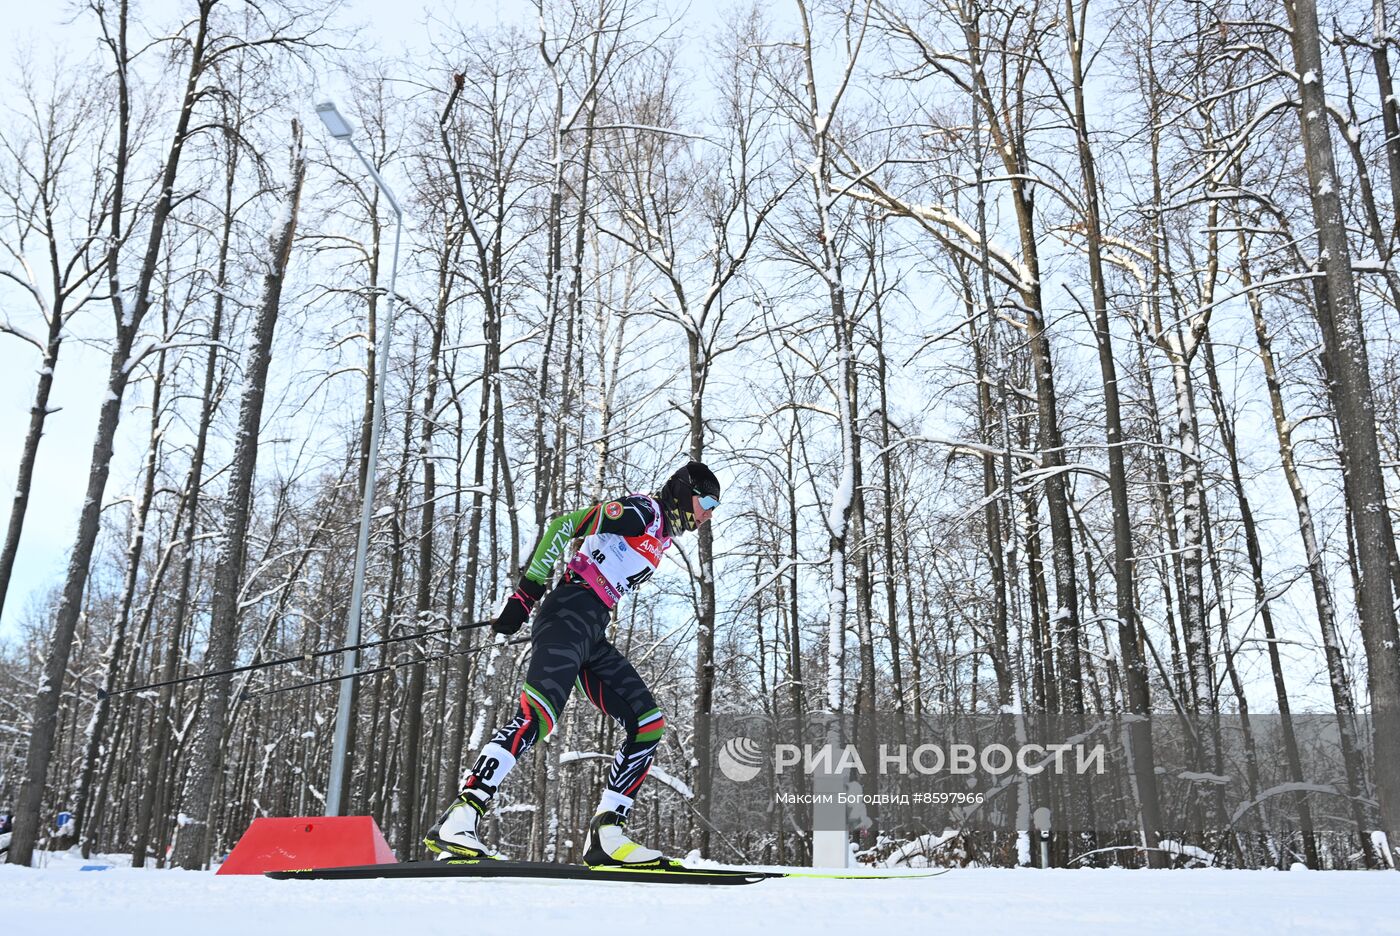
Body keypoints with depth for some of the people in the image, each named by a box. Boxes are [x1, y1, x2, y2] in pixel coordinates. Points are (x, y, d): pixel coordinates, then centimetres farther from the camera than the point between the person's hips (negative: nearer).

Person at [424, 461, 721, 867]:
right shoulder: (642, 510, -2)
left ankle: (606, 834, -4)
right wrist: (527, 592, -14)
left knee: (648, 722, -1)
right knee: (537, 716, -24)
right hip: (570, 614, -9)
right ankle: (456, 821, -26)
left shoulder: (662, 536, 25)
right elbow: (565, 525, -9)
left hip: (592, 635, 9)